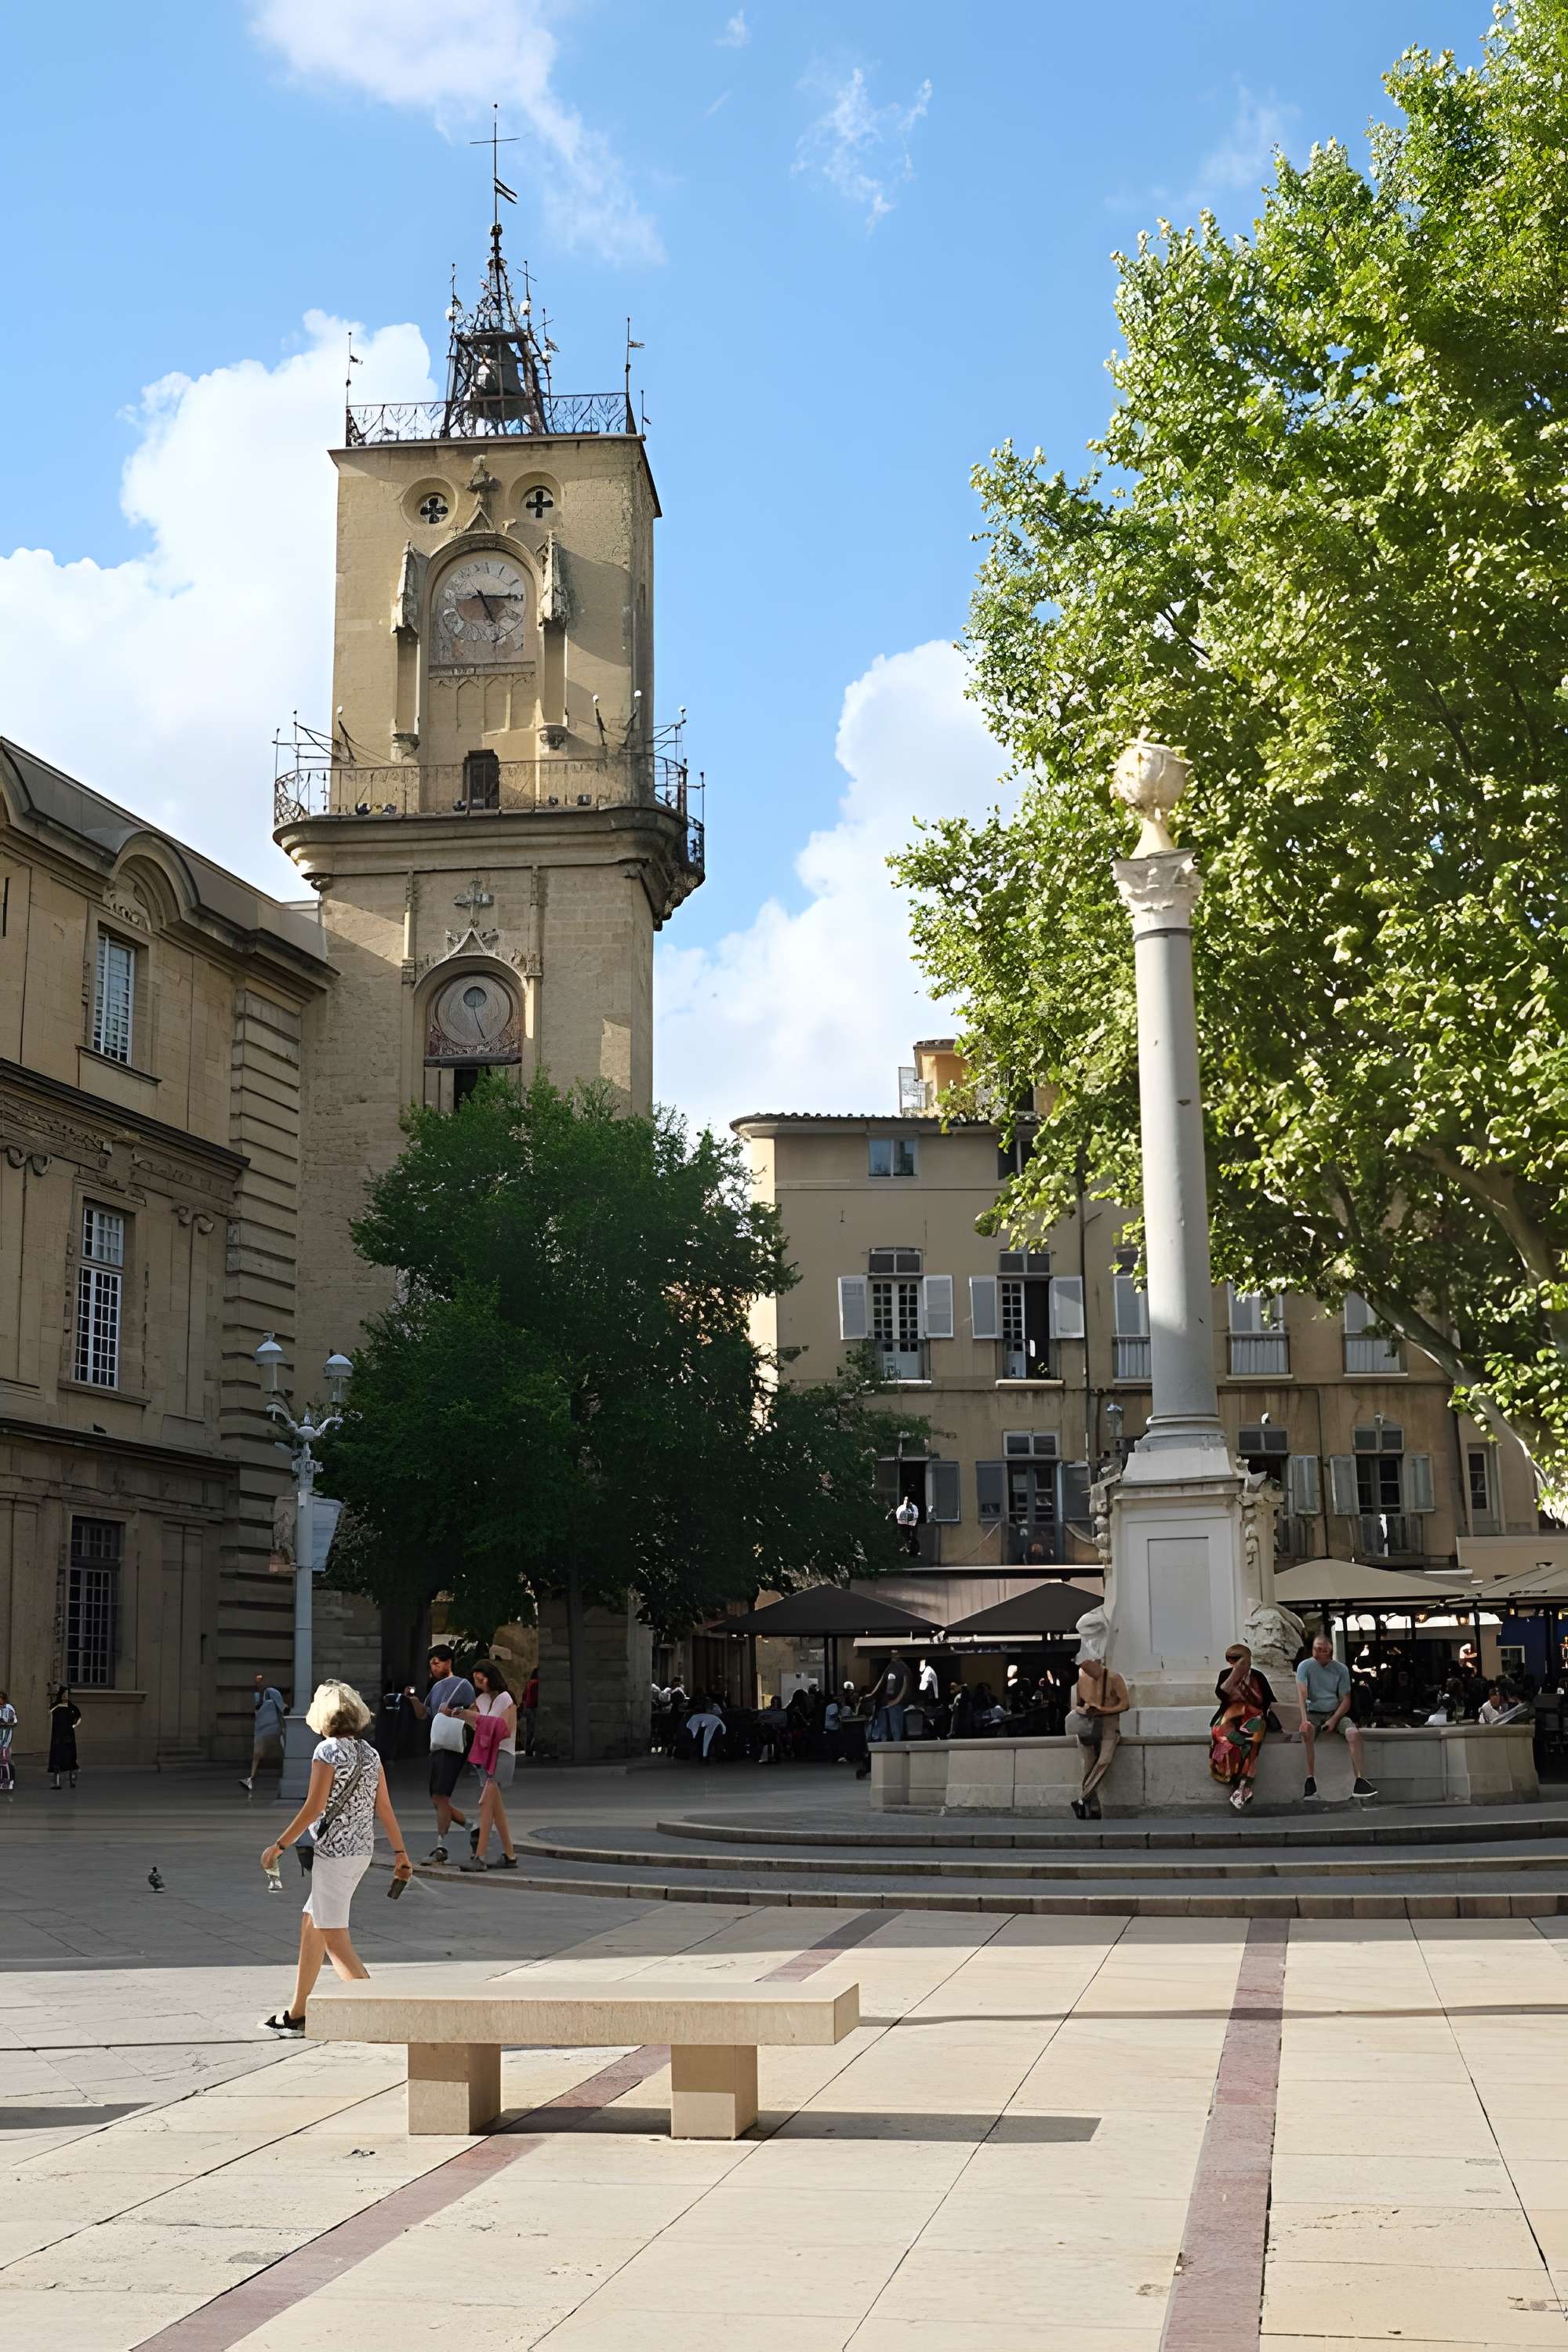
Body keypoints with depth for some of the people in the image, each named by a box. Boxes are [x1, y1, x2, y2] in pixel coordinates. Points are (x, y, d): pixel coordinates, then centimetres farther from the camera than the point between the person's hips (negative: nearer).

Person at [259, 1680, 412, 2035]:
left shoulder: (328, 1751, -12)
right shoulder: (369, 1753, 8)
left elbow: (314, 1808, -15)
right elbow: (384, 1807, 9)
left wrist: (279, 1846, -8)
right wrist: (400, 1853, 13)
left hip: (334, 1850, -8)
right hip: (361, 1850, 8)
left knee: (334, 1939, -5)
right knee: (310, 1923, 19)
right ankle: (296, 2013, 25)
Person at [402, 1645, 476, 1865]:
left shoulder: (463, 1685, -5)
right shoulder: (436, 1687, 18)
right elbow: (424, 1715, 18)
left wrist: (452, 1713, -20)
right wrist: (414, 1700, 2)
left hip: (453, 1747, -9)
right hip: (436, 1747, 9)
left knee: (440, 1797, -13)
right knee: (437, 1800, 8)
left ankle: (440, 1847, -9)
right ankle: (472, 1827, 21)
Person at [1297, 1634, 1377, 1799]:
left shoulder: (1341, 1669, 1)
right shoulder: (1305, 1666, -5)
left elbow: (1346, 1700, 1)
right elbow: (1302, 1693, -21)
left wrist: (1334, 1720, -16)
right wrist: (1304, 1719, -36)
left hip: (1335, 1713, 2)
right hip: (1313, 1713, -2)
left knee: (1354, 1732, -28)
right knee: (1306, 1730, -36)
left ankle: (1360, 1781, -30)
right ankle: (1310, 1779, -35)